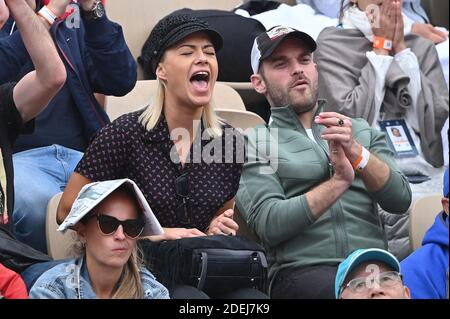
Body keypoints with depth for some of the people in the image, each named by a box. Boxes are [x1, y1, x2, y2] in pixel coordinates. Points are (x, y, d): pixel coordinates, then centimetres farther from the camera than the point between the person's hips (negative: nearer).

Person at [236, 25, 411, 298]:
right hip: (302, 272, -4)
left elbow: (400, 200, 7)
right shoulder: (254, 143, 11)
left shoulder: (361, 132, 23)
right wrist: (338, 181, -10)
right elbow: (268, 225, -4)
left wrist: (356, 153, -9)